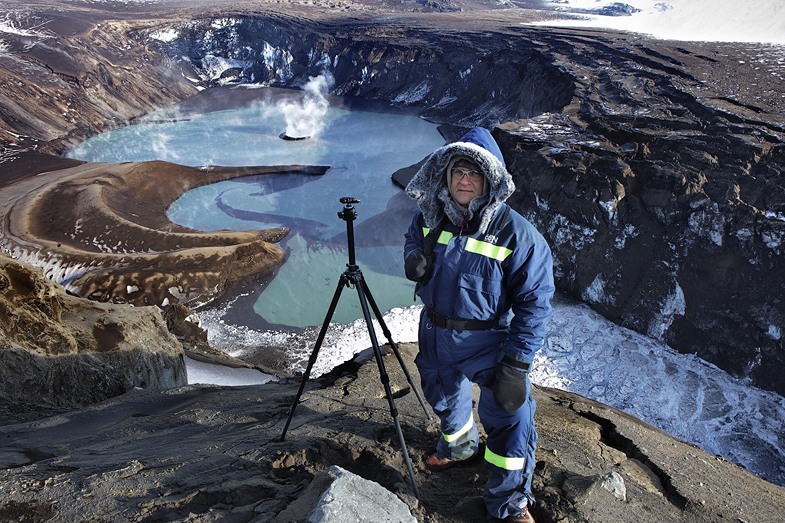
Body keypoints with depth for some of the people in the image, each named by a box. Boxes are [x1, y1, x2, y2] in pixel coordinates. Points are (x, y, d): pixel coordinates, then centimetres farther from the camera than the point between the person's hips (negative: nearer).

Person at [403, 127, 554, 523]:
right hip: (435, 333, 5)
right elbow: (413, 238, 16)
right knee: (443, 397, 26)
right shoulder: (430, 215, -7)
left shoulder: (515, 233, -22)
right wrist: (414, 257, -10)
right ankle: (458, 447, 59)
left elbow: (534, 302, -19)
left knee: (509, 417, -6)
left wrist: (517, 364, -22)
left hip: (487, 341, -5)